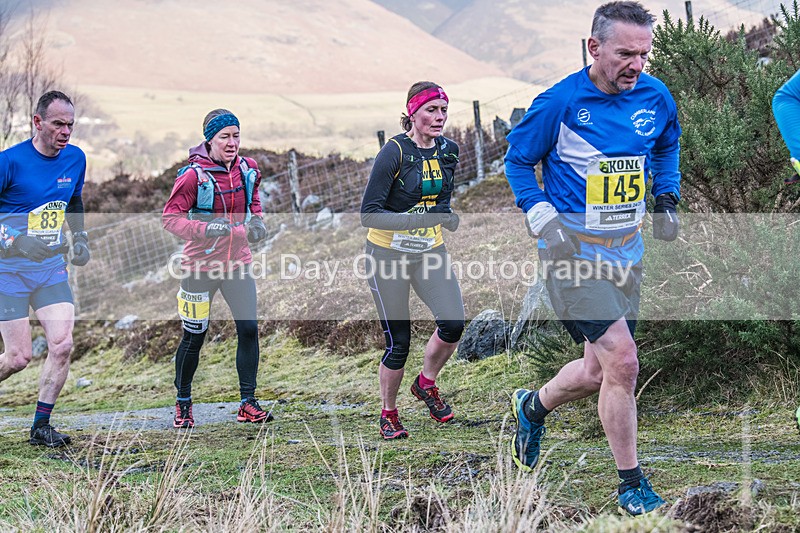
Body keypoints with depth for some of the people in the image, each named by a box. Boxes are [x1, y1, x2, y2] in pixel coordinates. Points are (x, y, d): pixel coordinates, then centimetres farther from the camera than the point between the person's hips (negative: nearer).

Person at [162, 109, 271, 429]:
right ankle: (183, 403, 23)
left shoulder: (248, 169, 2)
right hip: (202, 265, -4)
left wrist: (255, 221, 4)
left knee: (249, 329, -5)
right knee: (194, 337, 5)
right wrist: (205, 228, -26)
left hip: (237, 263, 4)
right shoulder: (194, 175, -15)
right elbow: (170, 217, -13)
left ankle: (248, 403, 5)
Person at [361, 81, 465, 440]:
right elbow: (368, 214, -21)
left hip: (429, 251, 5)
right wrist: (419, 219, -31)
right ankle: (388, 414, 19)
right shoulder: (394, 152, -17)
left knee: (453, 324, -13)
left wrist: (446, 216, 1)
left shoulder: (448, 150, 1)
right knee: (398, 343, -3)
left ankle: (427, 384, 14)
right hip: (388, 253, -5)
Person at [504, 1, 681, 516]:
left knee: (598, 372, 12)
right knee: (621, 360, -16)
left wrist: (667, 200, 5)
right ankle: (632, 485, -3)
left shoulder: (656, 97, 0)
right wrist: (543, 220, -12)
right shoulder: (559, 102, -14)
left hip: (626, 248, 6)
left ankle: (533, 406, 44)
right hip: (572, 247, -6)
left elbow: (667, 147, 20)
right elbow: (518, 160, -1)